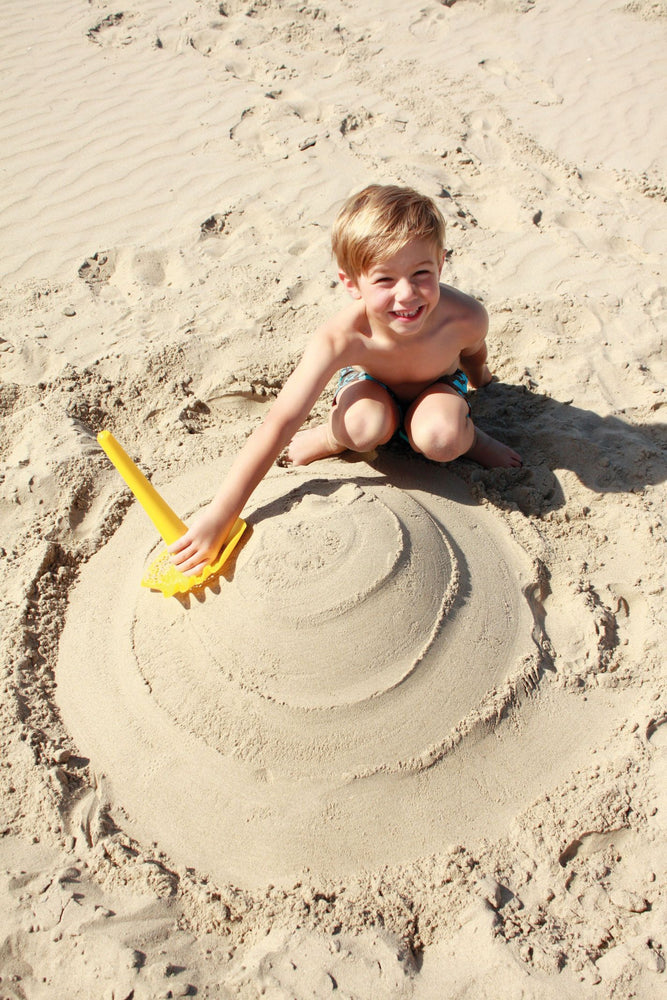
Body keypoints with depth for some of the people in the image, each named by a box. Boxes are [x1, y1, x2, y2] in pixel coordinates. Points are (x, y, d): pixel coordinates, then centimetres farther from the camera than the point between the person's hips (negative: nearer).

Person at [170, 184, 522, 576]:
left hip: (437, 386, 1)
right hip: (371, 382, 0)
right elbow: (281, 422, -41)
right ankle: (335, 438, -1)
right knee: (366, 426, -36)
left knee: (441, 440, -34)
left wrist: (481, 383, 19)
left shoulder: (466, 318, -34)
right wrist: (221, 514, -43)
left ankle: (467, 436, 2)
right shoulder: (340, 338, -39)